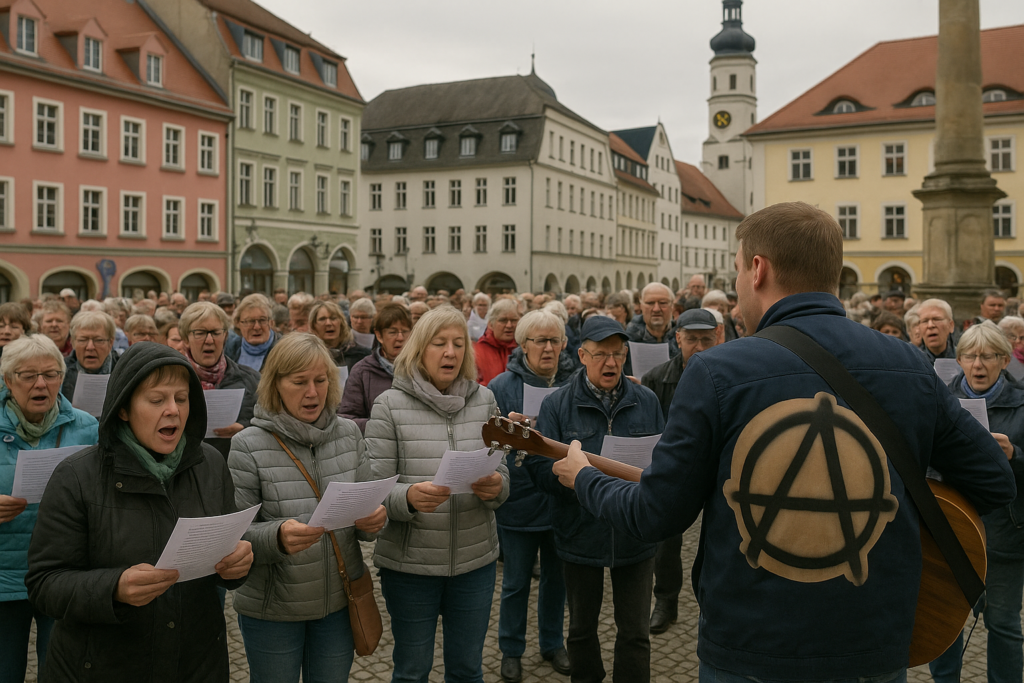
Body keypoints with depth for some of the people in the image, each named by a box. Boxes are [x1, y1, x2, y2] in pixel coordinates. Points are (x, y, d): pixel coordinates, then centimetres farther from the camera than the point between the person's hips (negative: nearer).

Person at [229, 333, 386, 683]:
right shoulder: (248, 445, -13)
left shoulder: (348, 433, -2)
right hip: (271, 609, -3)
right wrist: (278, 537, -30)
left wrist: (374, 520, -16)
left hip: (340, 600, 3)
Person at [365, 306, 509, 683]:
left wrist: (495, 488, -19)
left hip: (475, 559, 3)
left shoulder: (484, 401, 3)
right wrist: (409, 497, -29)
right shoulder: (390, 404, -7)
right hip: (408, 561, -2)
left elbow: (502, 477, 4)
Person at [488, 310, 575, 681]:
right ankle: (511, 650, 30)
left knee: (557, 577, 18)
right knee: (516, 582, 11)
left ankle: (552, 642, 39)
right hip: (519, 501, -2)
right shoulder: (502, 386, -7)